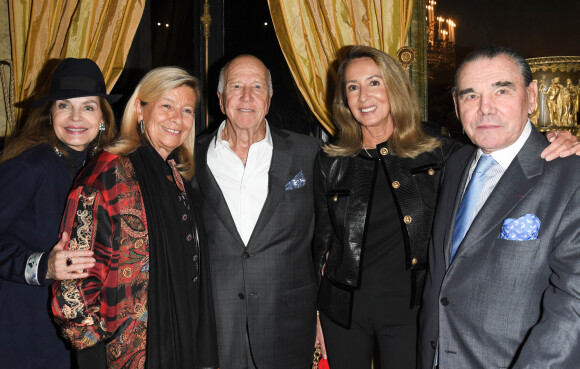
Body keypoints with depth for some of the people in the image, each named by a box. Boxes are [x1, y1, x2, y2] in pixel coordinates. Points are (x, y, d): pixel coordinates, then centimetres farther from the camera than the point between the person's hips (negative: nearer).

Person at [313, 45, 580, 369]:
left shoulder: (440, 156, -5)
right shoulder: (331, 162, 0)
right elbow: (323, 239, 6)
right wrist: (320, 317, 7)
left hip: (408, 309, -1)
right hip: (344, 311, 2)